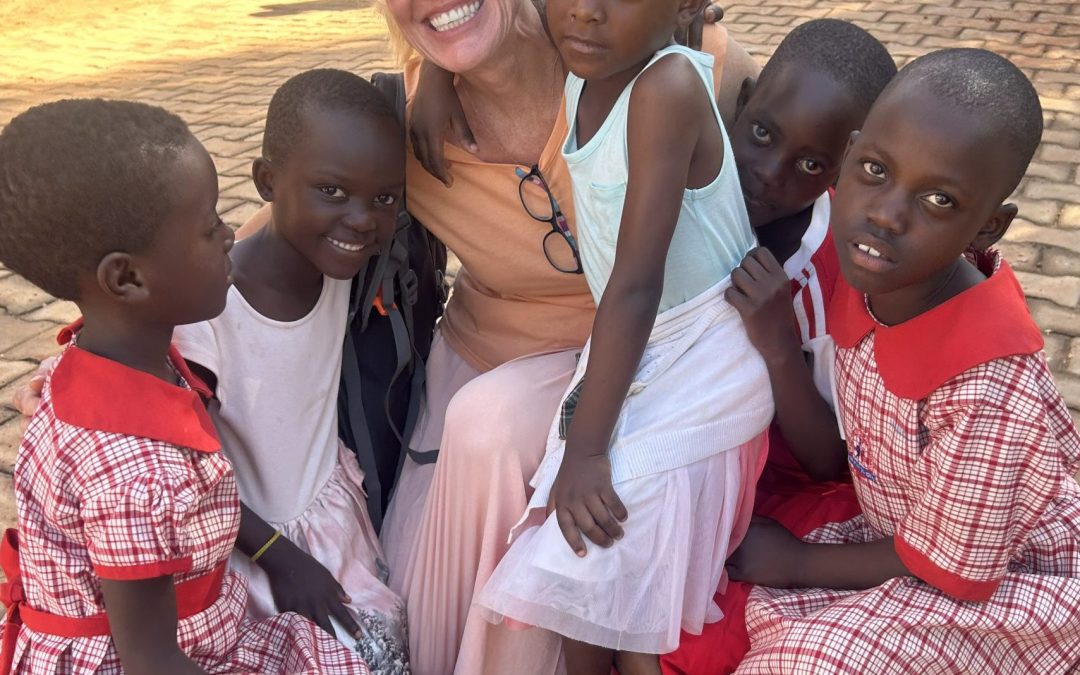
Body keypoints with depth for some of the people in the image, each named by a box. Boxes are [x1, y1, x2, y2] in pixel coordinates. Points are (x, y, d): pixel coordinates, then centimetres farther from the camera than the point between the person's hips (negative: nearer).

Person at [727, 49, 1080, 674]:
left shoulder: (990, 387, -34)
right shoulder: (869, 274, -16)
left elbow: (949, 572, -21)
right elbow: (836, 453, -2)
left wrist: (794, 560, -11)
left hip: (1017, 579, -6)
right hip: (911, 528, 6)